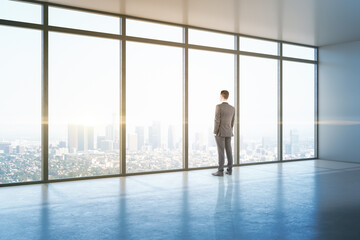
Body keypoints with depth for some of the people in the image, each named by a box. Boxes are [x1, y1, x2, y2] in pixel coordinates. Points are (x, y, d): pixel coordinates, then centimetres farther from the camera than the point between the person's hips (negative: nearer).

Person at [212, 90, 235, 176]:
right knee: (228, 151, 9)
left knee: (221, 152, -6)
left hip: (220, 132, -6)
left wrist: (215, 132, -10)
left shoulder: (219, 106, -14)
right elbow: (232, 122, 12)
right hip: (228, 133, 6)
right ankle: (229, 170, 12)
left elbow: (217, 120, -17)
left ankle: (220, 171, -4)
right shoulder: (232, 108, 6)